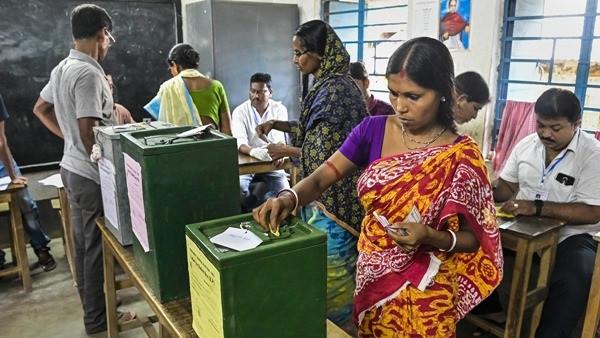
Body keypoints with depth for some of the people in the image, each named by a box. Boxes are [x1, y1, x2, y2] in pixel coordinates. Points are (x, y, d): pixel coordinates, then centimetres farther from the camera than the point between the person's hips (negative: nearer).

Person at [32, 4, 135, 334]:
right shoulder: (88, 73, -21)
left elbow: (41, 109, 21)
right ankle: (97, 318, 17)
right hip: (92, 175, -10)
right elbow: (89, 132, -25)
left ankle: (92, 307, 34)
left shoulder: (62, 68, 9)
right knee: (96, 246, 3)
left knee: (82, 243, 18)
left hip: (72, 168, 10)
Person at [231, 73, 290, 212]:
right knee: (238, 187, -29)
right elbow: (239, 142, -19)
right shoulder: (240, 111, -5)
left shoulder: (279, 109, -2)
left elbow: (280, 138, -14)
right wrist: (254, 152, -43)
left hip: (271, 163, 1)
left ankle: (252, 212, -1)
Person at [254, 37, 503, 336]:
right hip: (371, 278, 3)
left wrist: (431, 237, -29)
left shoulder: (461, 156, -16)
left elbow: (474, 238, -10)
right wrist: (289, 198, -29)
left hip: (425, 291, -3)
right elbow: (320, 179, -9)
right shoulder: (373, 130, -8)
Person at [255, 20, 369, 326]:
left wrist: (286, 151, -10)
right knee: (322, 261, 21)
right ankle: (330, 315, 38)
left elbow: (324, 154, -23)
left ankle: (336, 322, 25)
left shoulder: (335, 90, -22)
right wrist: (277, 124, 9)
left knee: (331, 266, 6)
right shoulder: (326, 85, 9)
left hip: (332, 194, -10)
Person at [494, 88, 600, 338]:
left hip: (569, 236, -4)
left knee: (573, 280, -33)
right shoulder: (526, 144, 3)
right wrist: (490, 191, -12)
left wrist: (537, 207, -30)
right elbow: (508, 185, 13)